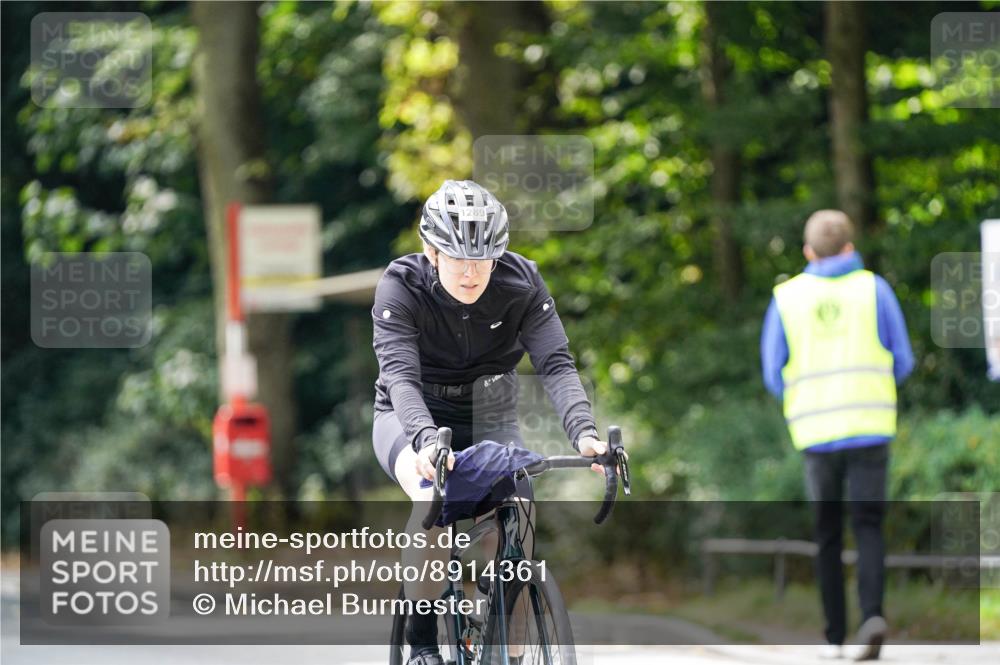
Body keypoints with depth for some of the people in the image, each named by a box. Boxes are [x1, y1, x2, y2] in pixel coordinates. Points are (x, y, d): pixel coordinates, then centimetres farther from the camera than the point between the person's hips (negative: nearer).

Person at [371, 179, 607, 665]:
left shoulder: (522, 283, -18)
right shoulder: (400, 287, -23)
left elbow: (555, 364, -26)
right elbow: (400, 375, -35)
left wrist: (584, 433, -44)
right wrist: (426, 440, -54)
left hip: (489, 420, 2)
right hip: (412, 418, -2)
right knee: (433, 498, -34)